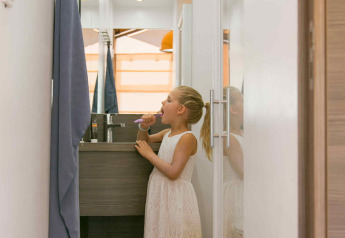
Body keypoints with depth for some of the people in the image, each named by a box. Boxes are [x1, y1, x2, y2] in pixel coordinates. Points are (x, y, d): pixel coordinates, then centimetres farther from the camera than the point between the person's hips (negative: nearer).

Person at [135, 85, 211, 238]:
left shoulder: (188, 138, -15)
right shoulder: (167, 134, 10)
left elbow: (173, 172, -21)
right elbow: (144, 140, 27)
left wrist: (149, 154, -13)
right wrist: (144, 127, 5)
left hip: (176, 197, -8)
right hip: (160, 196, 8)